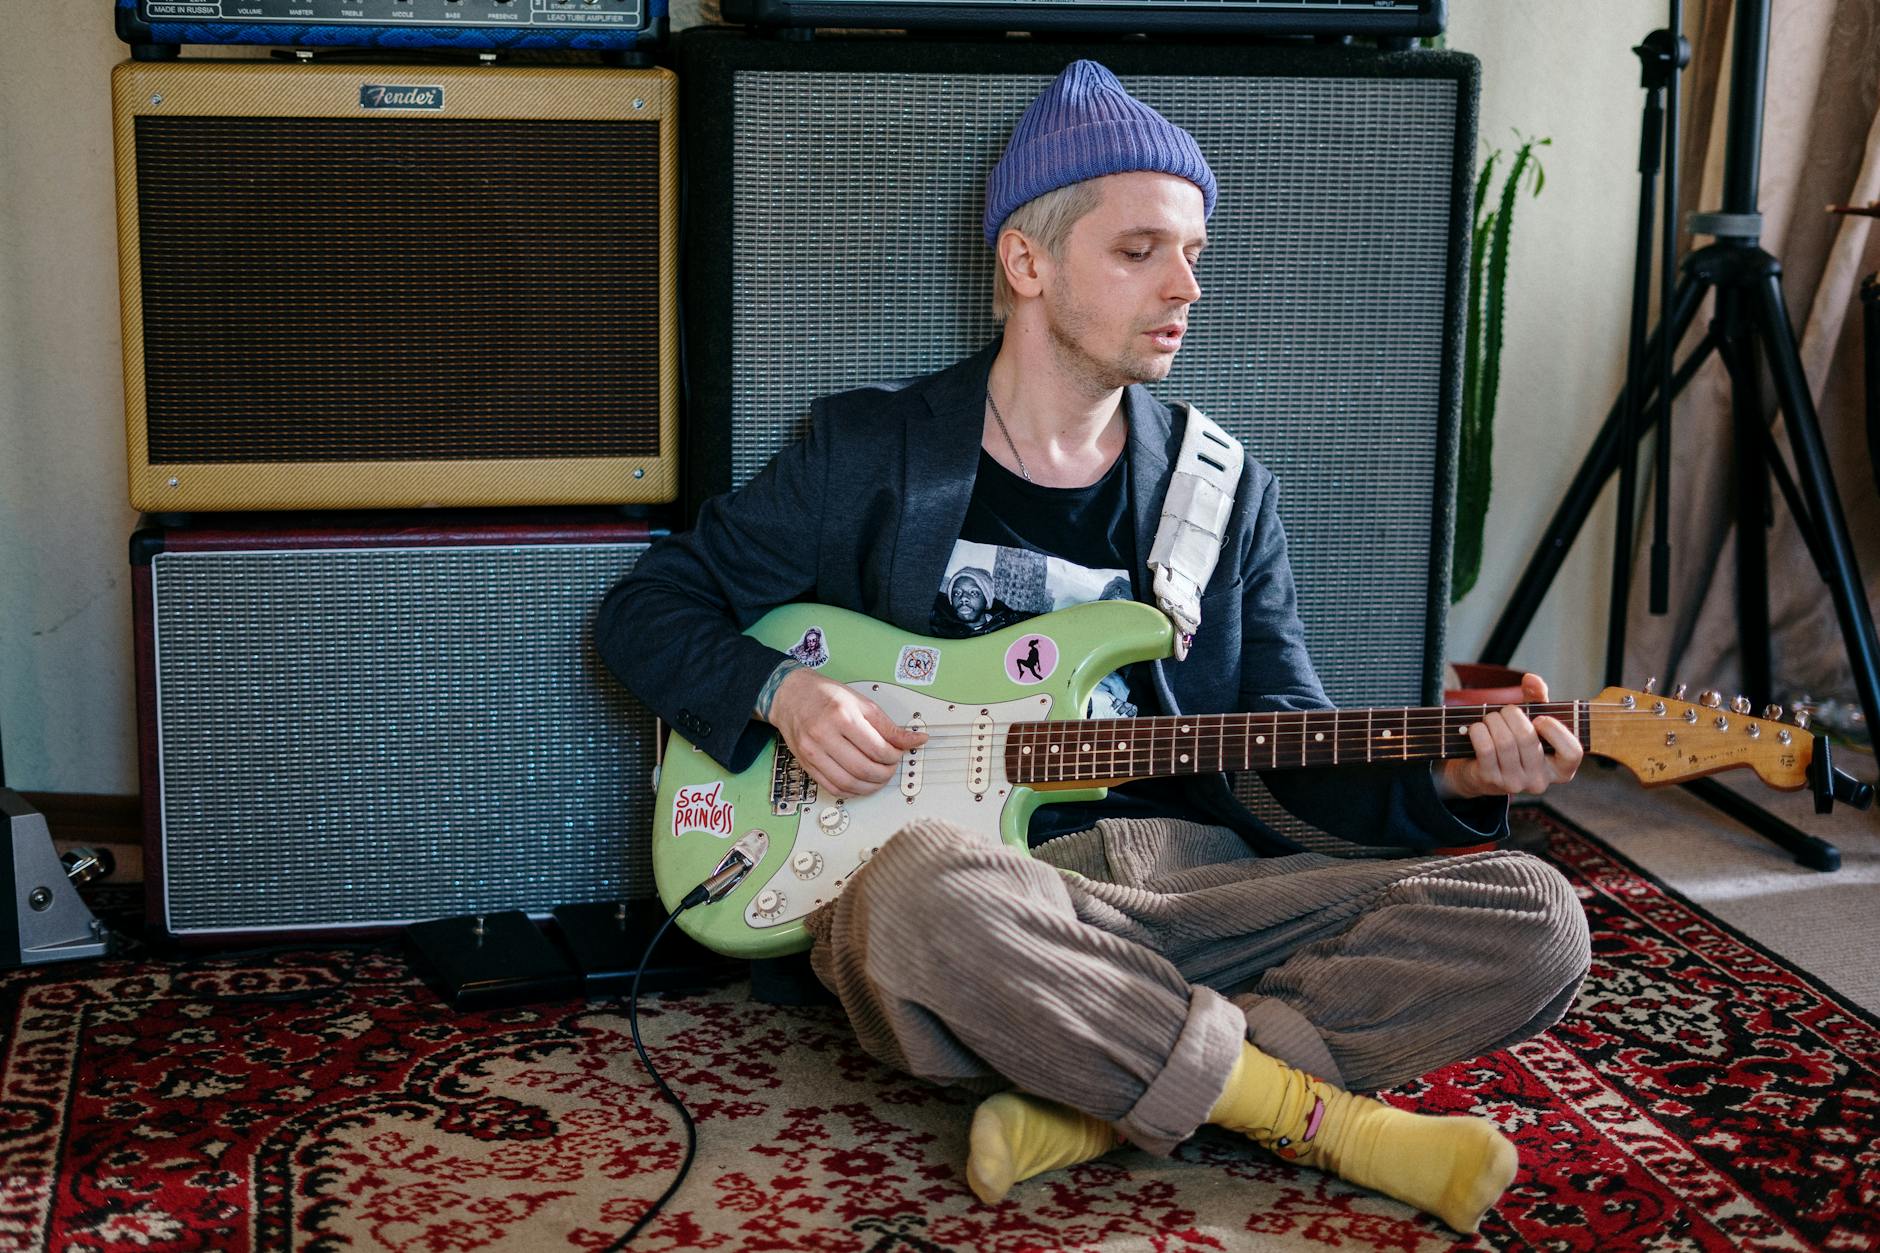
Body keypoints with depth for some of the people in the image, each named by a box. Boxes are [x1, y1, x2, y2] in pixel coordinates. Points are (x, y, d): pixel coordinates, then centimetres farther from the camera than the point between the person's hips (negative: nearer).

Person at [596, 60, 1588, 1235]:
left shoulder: (1230, 495, 14)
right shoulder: (870, 452, 6)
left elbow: (1301, 753, 12)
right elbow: (649, 607, 12)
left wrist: (1451, 779, -8)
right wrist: (783, 691, -7)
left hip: (1191, 883, 4)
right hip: (984, 881, -3)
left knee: (1533, 921, -18)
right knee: (924, 890, -41)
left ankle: (1096, 1103, -22)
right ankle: (1331, 1120, -21)